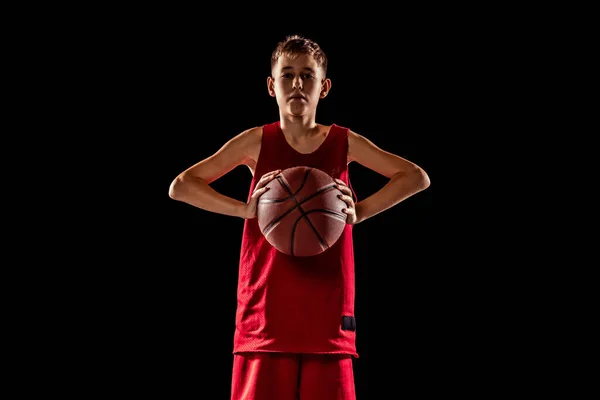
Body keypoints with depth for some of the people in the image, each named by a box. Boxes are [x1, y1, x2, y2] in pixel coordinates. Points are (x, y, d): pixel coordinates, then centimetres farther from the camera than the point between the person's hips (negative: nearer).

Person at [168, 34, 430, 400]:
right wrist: (245, 209, -10)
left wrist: (360, 213, -4)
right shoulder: (257, 142, 3)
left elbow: (418, 177, 9)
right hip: (265, 315, -1)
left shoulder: (345, 143, 5)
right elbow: (180, 185, 3)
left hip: (327, 316, 1)